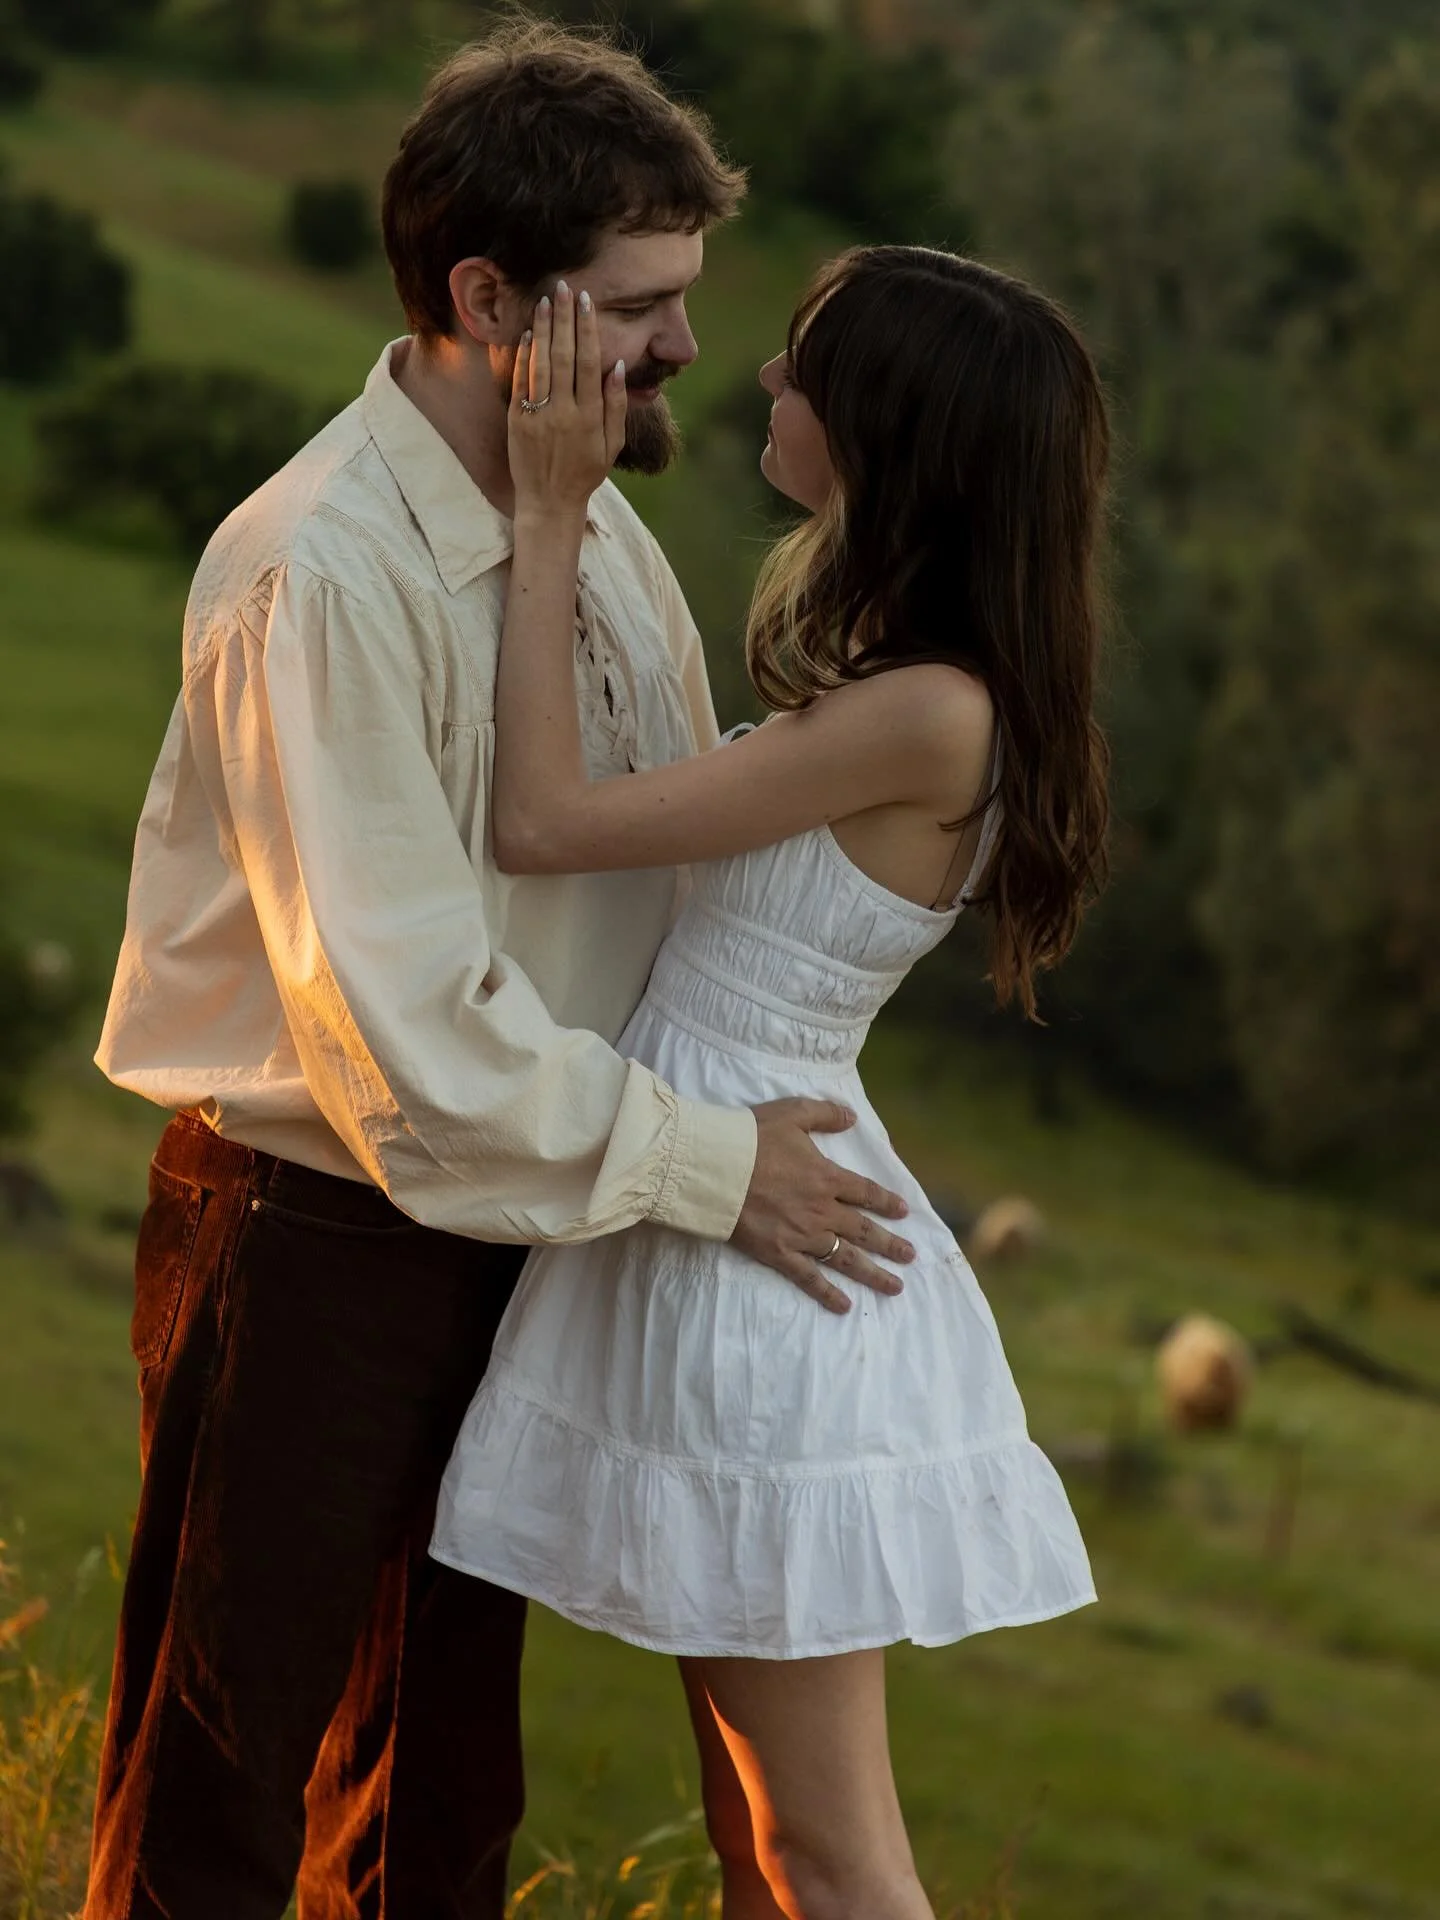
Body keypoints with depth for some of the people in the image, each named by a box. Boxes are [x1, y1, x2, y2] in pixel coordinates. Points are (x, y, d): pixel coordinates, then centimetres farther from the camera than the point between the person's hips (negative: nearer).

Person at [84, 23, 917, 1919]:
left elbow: (693, 852, 15)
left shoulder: (597, 528, 3)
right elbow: (407, 1022, -25)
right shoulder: (318, 575, -23)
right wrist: (702, 1162, -18)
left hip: (511, 1229, 8)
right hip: (311, 1241, -8)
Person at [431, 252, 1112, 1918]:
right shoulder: (902, 676, 6)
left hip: (760, 1250, -10)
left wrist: (551, 517, -15)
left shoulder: (934, 716, -23)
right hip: (718, 1191, 10)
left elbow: (544, 821, -20)